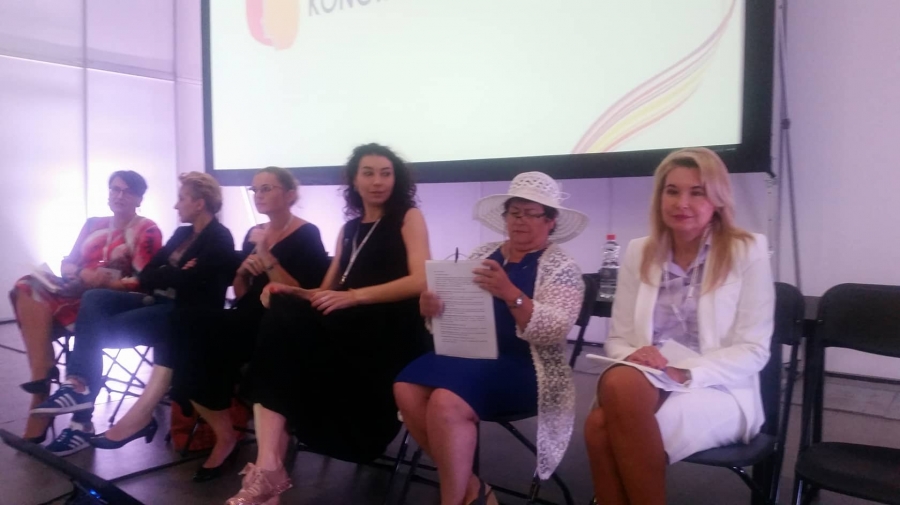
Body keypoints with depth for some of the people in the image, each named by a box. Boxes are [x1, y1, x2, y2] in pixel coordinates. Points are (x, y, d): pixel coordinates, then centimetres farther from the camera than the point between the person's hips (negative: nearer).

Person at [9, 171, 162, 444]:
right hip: (80, 294, 7)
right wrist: (82, 274, -8)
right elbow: (67, 263, 14)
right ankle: (42, 373, -27)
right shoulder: (93, 224, 20)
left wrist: (105, 281, -21)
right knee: (27, 288, -21)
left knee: (42, 309, -28)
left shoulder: (147, 231, -1)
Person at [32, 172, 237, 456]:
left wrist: (163, 275, -3)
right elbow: (145, 277, 10)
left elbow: (191, 282, -20)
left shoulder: (219, 239, -8)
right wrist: (176, 274, -9)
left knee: (103, 330, -20)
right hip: (162, 302, 9)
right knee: (95, 298, -12)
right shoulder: (182, 234, 18)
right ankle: (79, 382, -24)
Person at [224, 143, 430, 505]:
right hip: (348, 326, 5)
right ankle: (267, 467, -31)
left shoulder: (409, 217, 6)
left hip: (389, 328, -5)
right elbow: (326, 291, 18)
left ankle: (270, 468, -22)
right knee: (280, 316, -25)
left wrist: (355, 295, -20)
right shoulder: (349, 228, 23)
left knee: (284, 326, -26)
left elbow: (420, 281, -9)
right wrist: (289, 291, -5)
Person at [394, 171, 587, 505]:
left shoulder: (562, 268, -1)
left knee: (446, 402, -30)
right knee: (407, 390, -19)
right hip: (468, 355, 6)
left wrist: (510, 294, -31)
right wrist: (432, 308, -12)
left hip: (523, 367, -6)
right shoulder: (482, 255, 13)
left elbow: (553, 331, -16)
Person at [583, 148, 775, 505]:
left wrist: (686, 374, -19)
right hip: (641, 388, 3)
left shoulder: (747, 252, -1)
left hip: (718, 392, -3)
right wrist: (633, 357, -14)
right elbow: (617, 339, 10)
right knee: (600, 424, -33)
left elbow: (753, 351, -5)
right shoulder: (639, 253, 10)